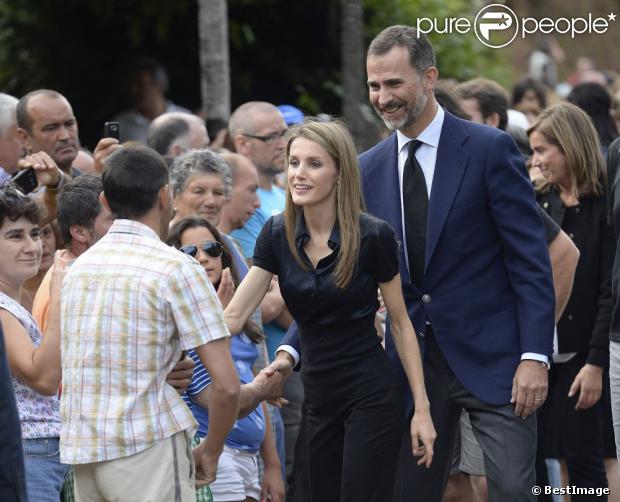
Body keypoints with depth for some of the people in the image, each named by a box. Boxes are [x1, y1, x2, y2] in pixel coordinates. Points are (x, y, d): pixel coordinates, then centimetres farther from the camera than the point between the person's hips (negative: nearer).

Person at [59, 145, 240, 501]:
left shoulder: (78, 266, 12)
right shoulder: (178, 269, -8)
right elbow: (227, 385, -13)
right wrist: (210, 454, 2)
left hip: (80, 454, 7)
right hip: (148, 449, -7)